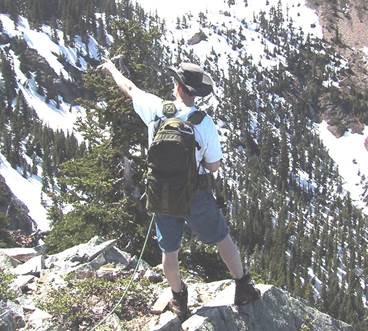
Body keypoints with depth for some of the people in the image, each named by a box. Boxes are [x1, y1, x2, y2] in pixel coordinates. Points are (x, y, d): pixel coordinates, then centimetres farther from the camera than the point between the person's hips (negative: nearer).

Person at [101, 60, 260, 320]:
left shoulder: (156, 108, -14)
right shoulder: (204, 123, -19)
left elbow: (129, 88, 6)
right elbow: (214, 166, -9)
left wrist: (112, 68, 25)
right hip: (195, 196, -2)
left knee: (169, 250, 19)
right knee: (223, 239, 18)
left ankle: (179, 300, 36)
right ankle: (243, 289, 28)